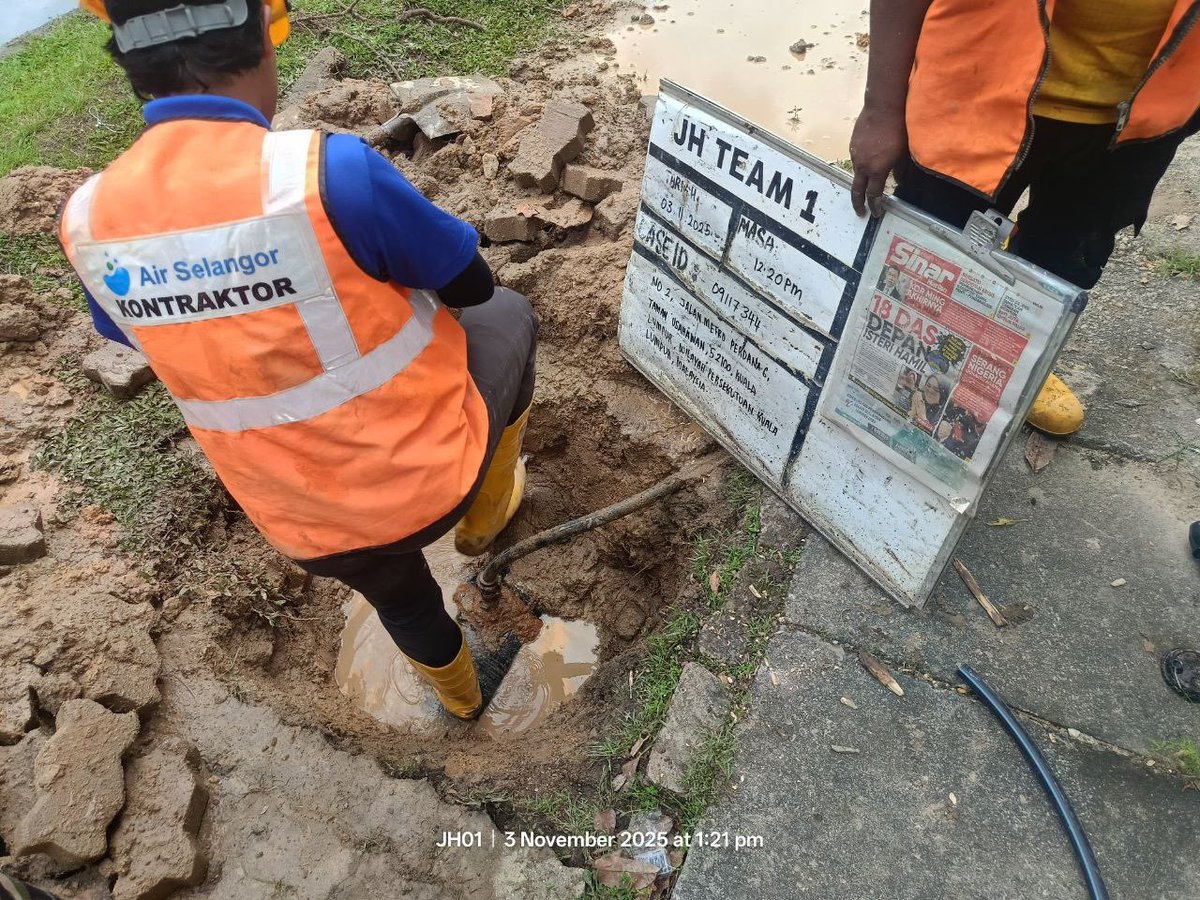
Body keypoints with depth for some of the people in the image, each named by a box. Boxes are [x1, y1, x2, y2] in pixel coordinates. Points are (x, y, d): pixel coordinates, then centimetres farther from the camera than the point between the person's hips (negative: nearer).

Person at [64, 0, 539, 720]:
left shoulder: (89, 221, -9)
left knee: (401, 599, 36)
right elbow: (470, 283, -12)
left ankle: (461, 695, 66)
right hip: (429, 473, -4)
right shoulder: (329, 172, -27)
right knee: (507, 315, 23)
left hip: (303, 524, 5)